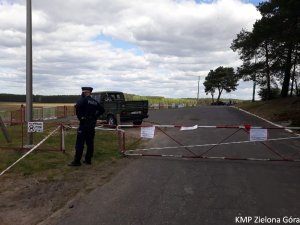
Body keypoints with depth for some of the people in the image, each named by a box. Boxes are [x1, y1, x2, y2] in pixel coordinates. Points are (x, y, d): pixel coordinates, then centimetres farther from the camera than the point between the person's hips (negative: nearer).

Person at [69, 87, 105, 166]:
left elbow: (77, 106, -27)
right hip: (92, 124, 7)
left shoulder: (84, 100, -9)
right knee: (90, 143, 11)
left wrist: (79, 116, -14)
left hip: (84, 124, -7)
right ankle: (88, 160, 16)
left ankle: (77, 161, -1)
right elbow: (102, 110, 17)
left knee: (80, 143, -3)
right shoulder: (95, 102, 11)